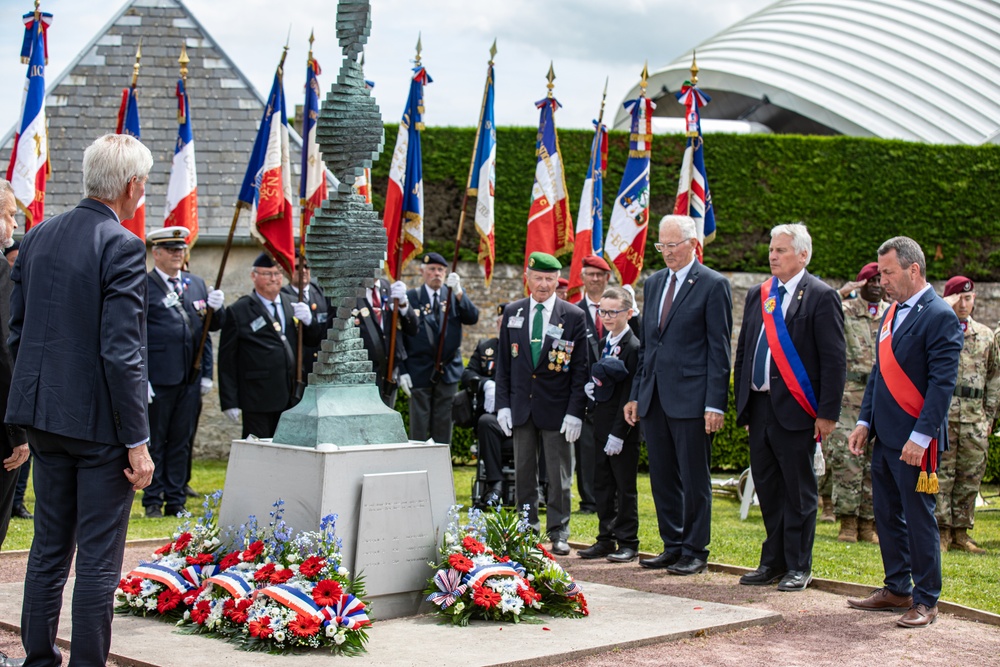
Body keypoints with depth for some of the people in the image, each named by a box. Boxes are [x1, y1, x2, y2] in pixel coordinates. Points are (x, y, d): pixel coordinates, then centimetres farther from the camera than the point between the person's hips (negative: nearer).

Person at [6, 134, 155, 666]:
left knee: (49, 547, 17)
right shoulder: (122, 247, -16)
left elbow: (16, 333, 12)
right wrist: (138, 442, -17)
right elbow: (120, 353, -20)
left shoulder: (37, 237, 7)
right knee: (99, 557, 1)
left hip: (45, 414, 7)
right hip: (99, 421, -7)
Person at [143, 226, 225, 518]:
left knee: (181, 442, 10)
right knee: (154, 442, 4)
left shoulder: (196, 284, 14)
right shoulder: (141, 286, -4)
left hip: (190, 378, 5)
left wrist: (216, 308, -6)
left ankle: (176, 501, 17)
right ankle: (153, 502, 12)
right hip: (157, 379, -5)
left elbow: (213, 325, 17)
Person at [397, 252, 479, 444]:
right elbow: (399, 337, -2)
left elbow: (473, 318, -9)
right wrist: (402, 371, -7)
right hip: (419, 373, -2)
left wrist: (458, 292, -23)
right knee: (419, 427, 1)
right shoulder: (410, 298, 0)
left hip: (448, 370, 2)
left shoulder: (456, 297, 7)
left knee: (443, 427, 7)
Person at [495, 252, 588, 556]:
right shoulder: (512, 312, 6)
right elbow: (504, 362, 9)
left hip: (557, 408, -3)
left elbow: (580, 369, -3)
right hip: (521, 406, 3)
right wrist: (503, 404, 1)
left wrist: (575, 412, -10)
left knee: (559, 474, 3)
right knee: (523, 472, 8)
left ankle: (558, 533, 13)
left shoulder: (574, 316, -3)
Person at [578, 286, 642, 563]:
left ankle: (628, 542, 8)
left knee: (625, 487, 0)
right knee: (602, 485, 12)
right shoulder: (604, 343, 13)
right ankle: (606, 539, 20)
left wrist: (618, 433, -19)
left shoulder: (633, 347, -14)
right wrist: (590, 386, 2)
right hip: (601, 425, 8)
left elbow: (629, 395, -17)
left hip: (623, 428, -8)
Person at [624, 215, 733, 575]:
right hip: (654, 397, 7)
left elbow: (719, 349, -8)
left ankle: (695, 552, 10)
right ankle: (672, 546, 21)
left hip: (690, 397, -7)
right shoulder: (653, 283, 15)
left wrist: (716, 403, -13)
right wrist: (636, 394, 13)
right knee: (662, 477, 11)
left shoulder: (713, 285, -5)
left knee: (694, 479, 1)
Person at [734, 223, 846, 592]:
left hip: (795, 410, -6)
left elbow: (834, 361, -9)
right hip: (758, 407, 6)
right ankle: (774, 561, 22)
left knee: (798, 492, 2)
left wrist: (827, 413, -13)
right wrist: (741, 403, 13)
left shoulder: (822, 297, -6)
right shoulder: (757, 295, 13)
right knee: (767, 489, 12)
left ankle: (798, 566, 12)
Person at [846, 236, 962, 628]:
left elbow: (942, 383, -17)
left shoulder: (939, 316, -13)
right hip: (884, 437, 8)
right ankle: (897, 590, 25)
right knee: (887, 516, 14)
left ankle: (925, 600, 8)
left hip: (914, 441, -8)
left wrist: (921, 436, -21)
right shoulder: (892, 313, 14)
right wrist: (865, 422, 13)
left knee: (918, 518, -1)